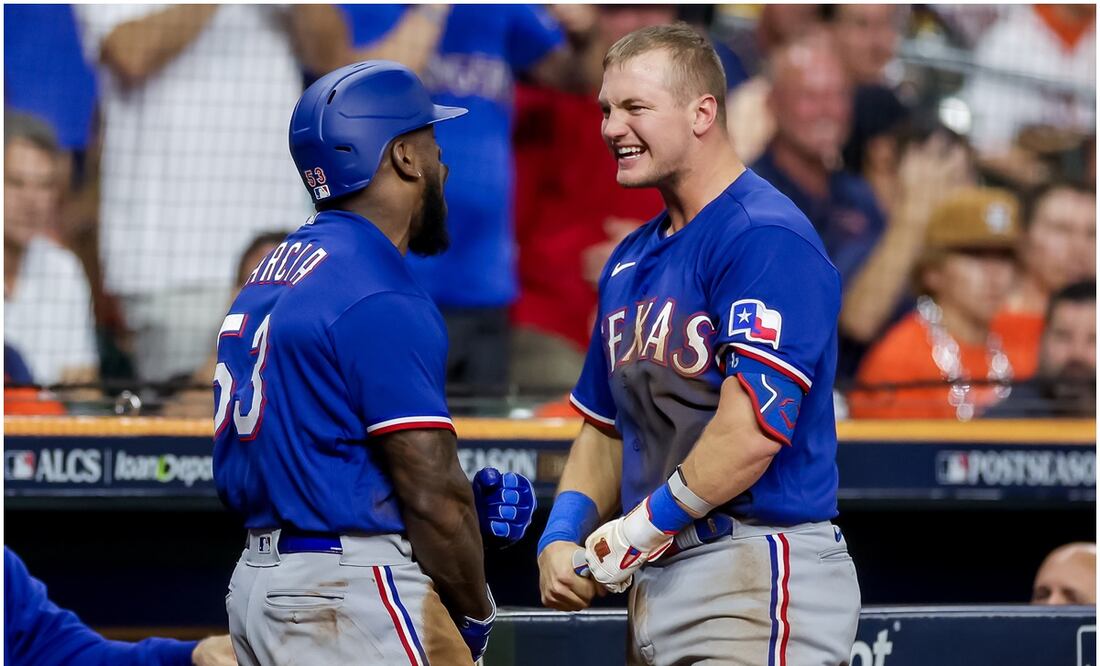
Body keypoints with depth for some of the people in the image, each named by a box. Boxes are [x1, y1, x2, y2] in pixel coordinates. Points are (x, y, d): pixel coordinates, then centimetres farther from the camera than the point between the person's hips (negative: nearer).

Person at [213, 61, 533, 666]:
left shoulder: (269, 275, 14)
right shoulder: (381, 298, -14)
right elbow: (432, 493, -16)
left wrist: (468, 502, 12)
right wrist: (476, 615, -2)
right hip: (353, 591, -9)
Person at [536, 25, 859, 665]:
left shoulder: (766, 238, -11)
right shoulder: (630, 260, 18)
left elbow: (753, 431, -21)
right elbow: (605, 426, 24)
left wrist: (644, 526, -12)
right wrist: (562, 536, 7)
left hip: (755, 576, -9)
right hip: (657, 582, 9)